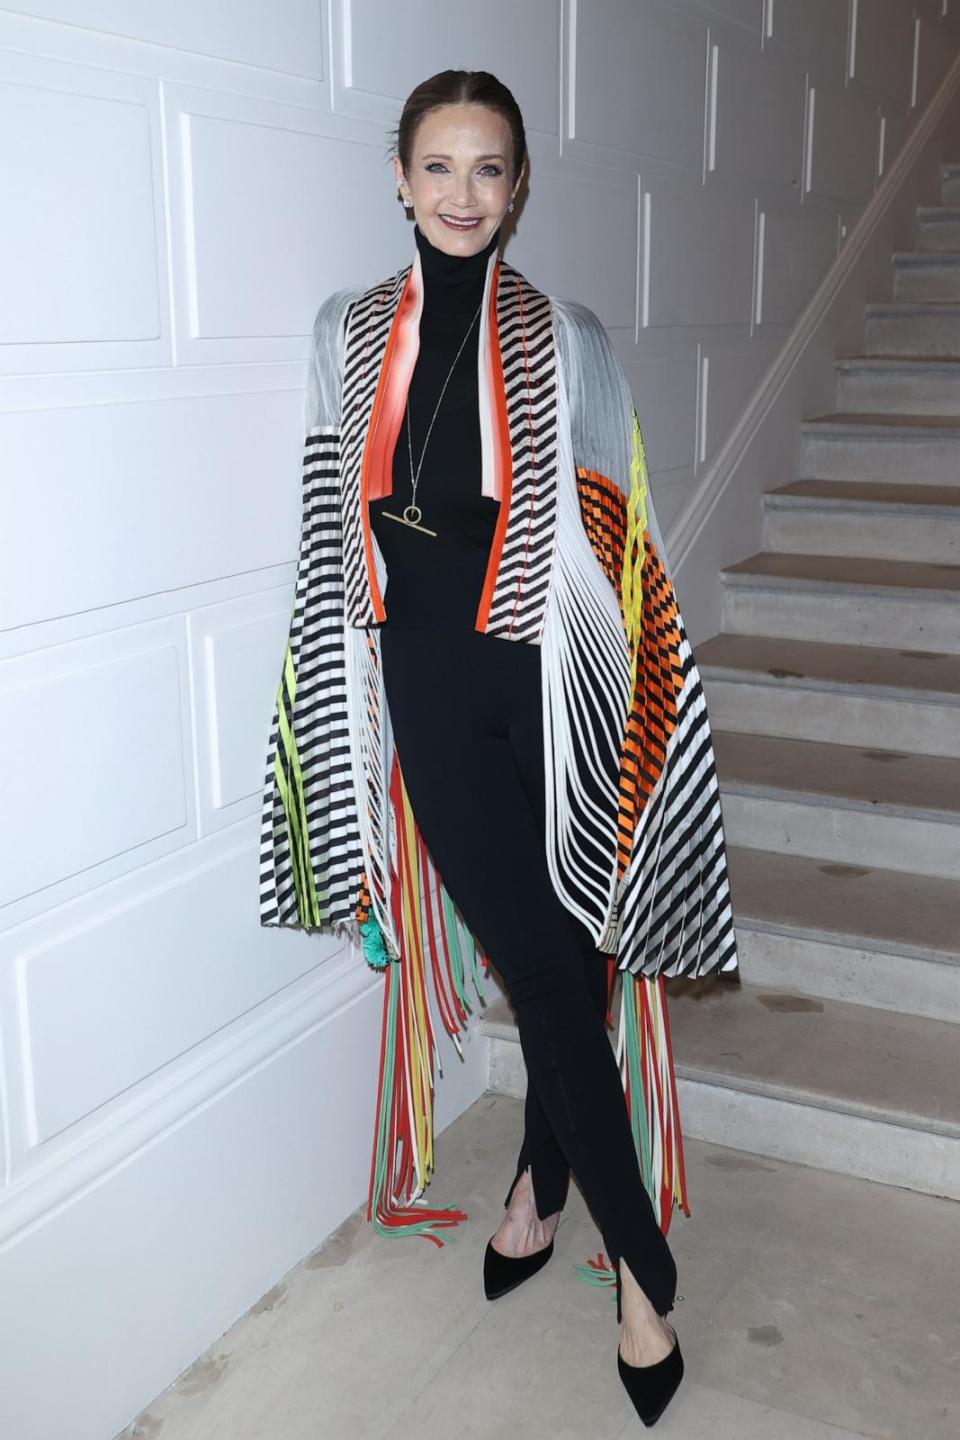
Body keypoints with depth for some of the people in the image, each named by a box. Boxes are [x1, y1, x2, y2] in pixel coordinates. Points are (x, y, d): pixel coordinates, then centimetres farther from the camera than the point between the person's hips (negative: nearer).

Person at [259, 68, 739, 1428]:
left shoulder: (566, 340, 2)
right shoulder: (350, 333, 6)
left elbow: (614, 541, 3)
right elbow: (338, 533, 10)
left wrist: (628, 695, -1)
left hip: (543, 683, 0)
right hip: (427, 689, 1)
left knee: (569, 954, 5)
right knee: (543, 962, 3)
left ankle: (543, 1176, 33)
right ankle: (637, 1257, 20)